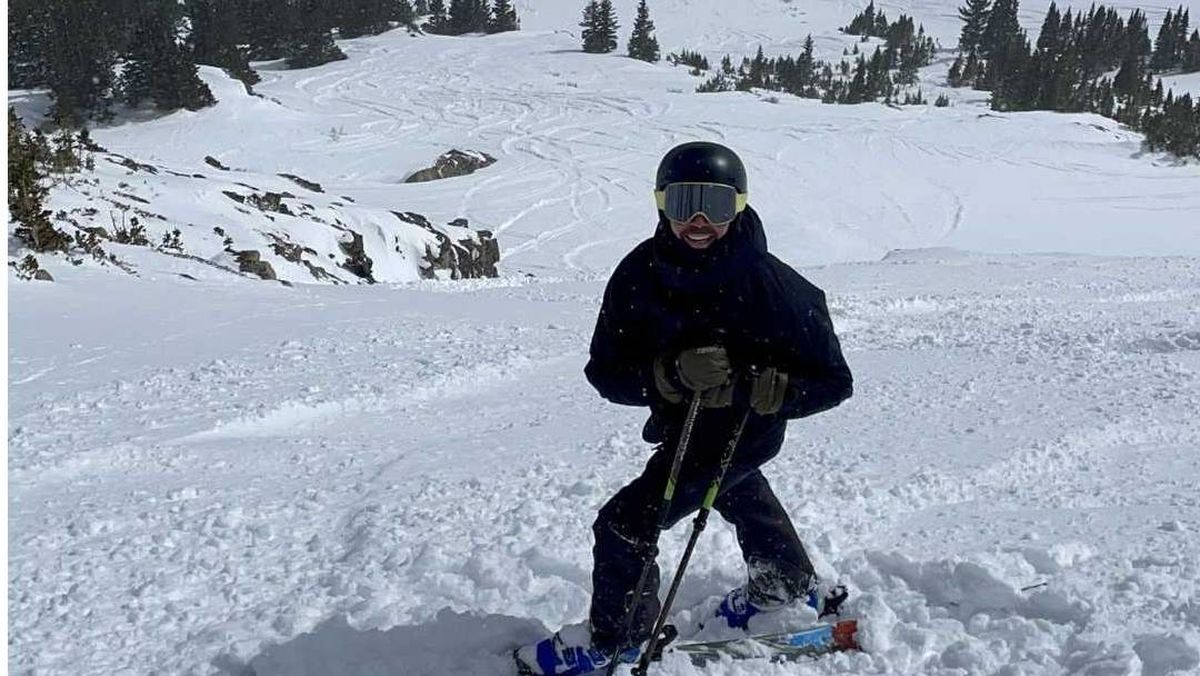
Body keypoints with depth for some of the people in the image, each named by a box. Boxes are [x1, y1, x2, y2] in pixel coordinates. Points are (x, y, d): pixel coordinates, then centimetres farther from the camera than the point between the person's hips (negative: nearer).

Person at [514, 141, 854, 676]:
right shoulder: (640, 273, -21)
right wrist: (672, 373, -39)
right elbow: (605, 371, -21)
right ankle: (786, 586, 60)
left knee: (626, 522, -8)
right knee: (741, 495, 31)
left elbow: (832, 382, -26)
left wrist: (747, 388, -39)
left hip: (745, 427, -6)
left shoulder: (768, 282, -32)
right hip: (680, 421, 7)